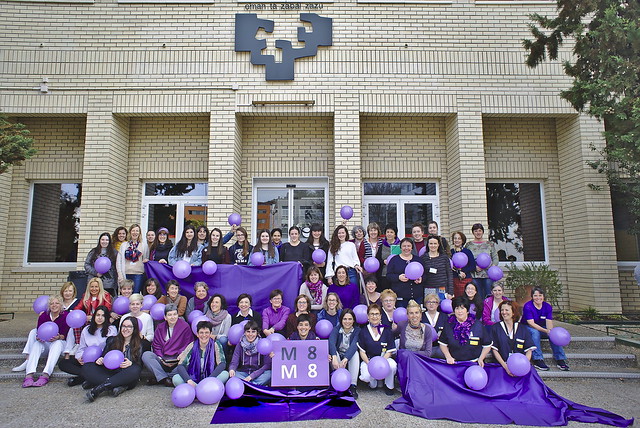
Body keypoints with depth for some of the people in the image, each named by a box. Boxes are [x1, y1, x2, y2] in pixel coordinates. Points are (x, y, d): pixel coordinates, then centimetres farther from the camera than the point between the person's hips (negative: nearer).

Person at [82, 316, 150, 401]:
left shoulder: (141, 344, 9)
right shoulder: (112, 340, 19)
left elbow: (140, 365, 1)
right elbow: (103, 356, 17)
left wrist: (131, 363, -22)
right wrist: (99, 360, -7)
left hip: (126, 376, -3)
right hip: (109, 373, 3)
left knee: (134, 370, -37)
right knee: (86, 368, -20)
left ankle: (101, 387, -38)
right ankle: (118, 386, -37)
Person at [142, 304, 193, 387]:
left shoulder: (185, 326, -1)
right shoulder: (160, 327, 10)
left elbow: (187, 347, -3)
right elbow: (156, 346, 7)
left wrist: (178, 359, -17)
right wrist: (161, 359, -11)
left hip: (179, 360, -3)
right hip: (163, 360, 3)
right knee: (146, 355, -20)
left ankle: (158, 378, -19)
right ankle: (165, 379, -24)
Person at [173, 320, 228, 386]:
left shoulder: (215, 345, -6)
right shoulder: (192, 346, -5)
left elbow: (222, 364, -14)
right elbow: (180, 366, -11)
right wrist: (188, 380, -28)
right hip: (194, 379, 1)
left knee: (225, 374, -28)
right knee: (176, 379, -25)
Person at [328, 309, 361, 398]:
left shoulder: (357, 330, -10)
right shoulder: (336, 329, -10)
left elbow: (354, 345, -28)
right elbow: (331, 343, -31)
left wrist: (345, 359, -47)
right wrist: (334, 358, -51)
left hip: (350, 358, 0)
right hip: (338, 356, 0)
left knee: (356, 353, -30)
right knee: (334, 353, -30)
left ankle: (353, 385, -30)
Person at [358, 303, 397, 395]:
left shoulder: (387, 330, 3)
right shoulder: (363, 331, 2)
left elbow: (389, 351, 0)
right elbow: (362, 352, 1)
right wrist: (369, 364, -16)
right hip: (368, 360, -1)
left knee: (392, 365, -32)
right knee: (366, 377, -30)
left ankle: (389, 386, 0)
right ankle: (373, 383, 10)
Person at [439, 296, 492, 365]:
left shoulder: (478, 325, 3)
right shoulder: (448, 325, 6)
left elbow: (487, 345, 10)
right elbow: (443, 344, 12)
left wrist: (481, 358, -1)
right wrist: (448, 357, -1)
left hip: (474, 364, -1)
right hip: (454, 364, 1)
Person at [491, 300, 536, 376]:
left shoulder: (523, 329, 12)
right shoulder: (495, 327, 7)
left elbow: (529, 350, 6)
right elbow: (494, 350, 2)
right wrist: (505, 366, -11)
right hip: (501, 366, -1)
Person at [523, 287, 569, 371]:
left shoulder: (548, 307, -2)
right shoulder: (527, 306, -18)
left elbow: (549, 322, -13)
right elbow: (531, 323, -25)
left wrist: (550, 330, -36)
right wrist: (546, 331, -37)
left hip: (542, 328, 5)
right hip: (527, 328, -4)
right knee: (535, 332, -36)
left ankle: (560, 359, -19)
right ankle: (538, 360, -36)